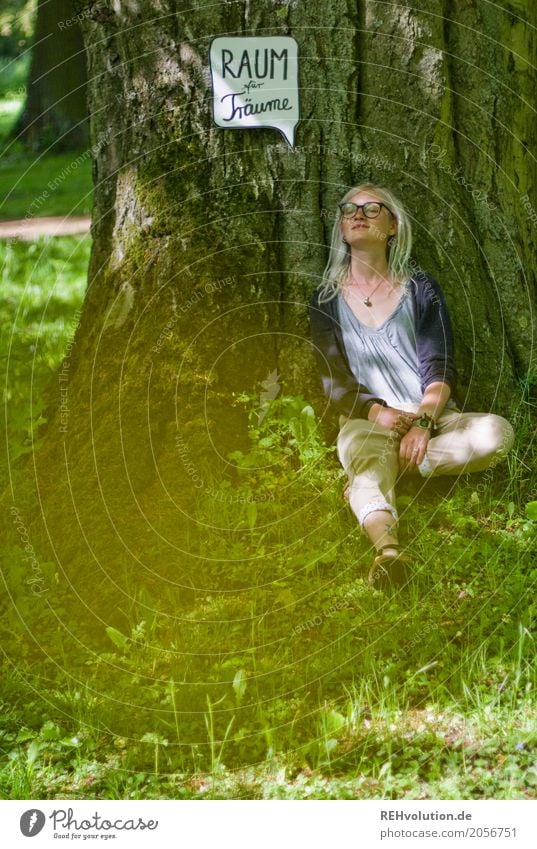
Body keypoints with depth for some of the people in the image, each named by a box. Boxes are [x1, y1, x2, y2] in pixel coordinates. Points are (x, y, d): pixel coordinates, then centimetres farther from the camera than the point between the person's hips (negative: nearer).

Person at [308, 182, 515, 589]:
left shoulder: (420, 289, 11)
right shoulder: (327, 299, 13)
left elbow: (440, 368, -1)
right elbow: (332, 379, 3)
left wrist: (423, 422, -20)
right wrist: (377, 412, -17)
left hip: (433, 418, 2)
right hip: (366, 420, -2)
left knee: (497, 433, -29)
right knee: (367, 454, -39)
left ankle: (381, 471, -24)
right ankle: (388, 550, -69)